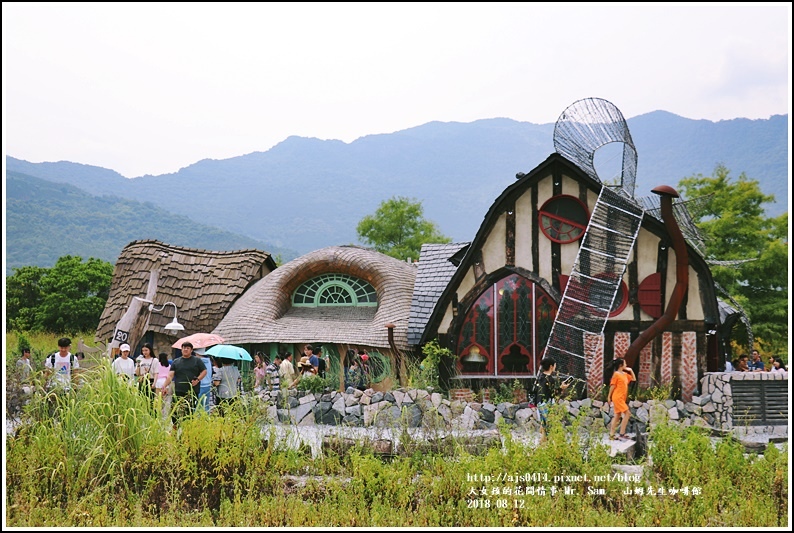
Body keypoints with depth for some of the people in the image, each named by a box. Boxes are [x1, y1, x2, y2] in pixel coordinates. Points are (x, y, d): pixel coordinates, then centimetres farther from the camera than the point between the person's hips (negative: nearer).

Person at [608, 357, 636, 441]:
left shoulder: (625, 374, 13)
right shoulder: (616, 374, -11)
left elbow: (634, 379, 23)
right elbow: (612, 386, -9)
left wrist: (631, 370, 10)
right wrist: (609, 397, -7)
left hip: (621, 398, 9)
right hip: (618, 398, -9)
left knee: (617, 415, 9)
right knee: (627, 413, -12)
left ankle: (611, 435, 12)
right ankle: (622, 434, -10)